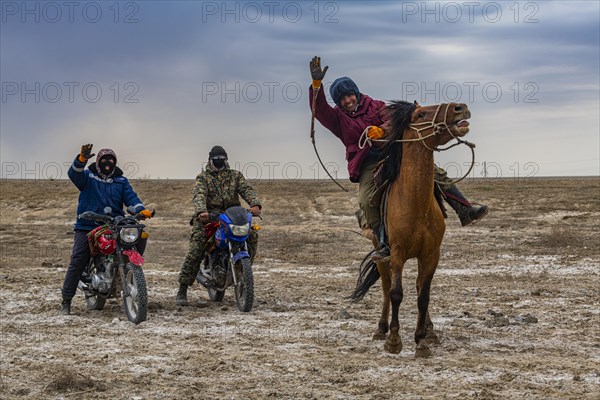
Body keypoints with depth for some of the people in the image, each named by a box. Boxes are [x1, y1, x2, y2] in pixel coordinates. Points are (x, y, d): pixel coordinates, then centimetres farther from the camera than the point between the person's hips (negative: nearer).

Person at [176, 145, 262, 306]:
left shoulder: (235, 175, 17)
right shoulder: (203, 177, 10)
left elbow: (247, 190, -1)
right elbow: (199, 195, -10)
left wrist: (255, 204, -24)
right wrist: (201, 211, -33)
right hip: (208, 218, -2)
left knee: (252, 235, -21)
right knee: (195, 250, -20)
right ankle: (182, 291, -18)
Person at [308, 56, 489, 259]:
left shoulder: (375, 106, 15)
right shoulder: (339, 118, 11)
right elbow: (319, 111, -7)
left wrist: (381, 129, -26)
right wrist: (316, 85, -23)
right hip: (367, 165, -2)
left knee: (435, 172, -12)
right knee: (366, 201, -30)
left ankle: (465, 210, -11)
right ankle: (384, 244, -28)